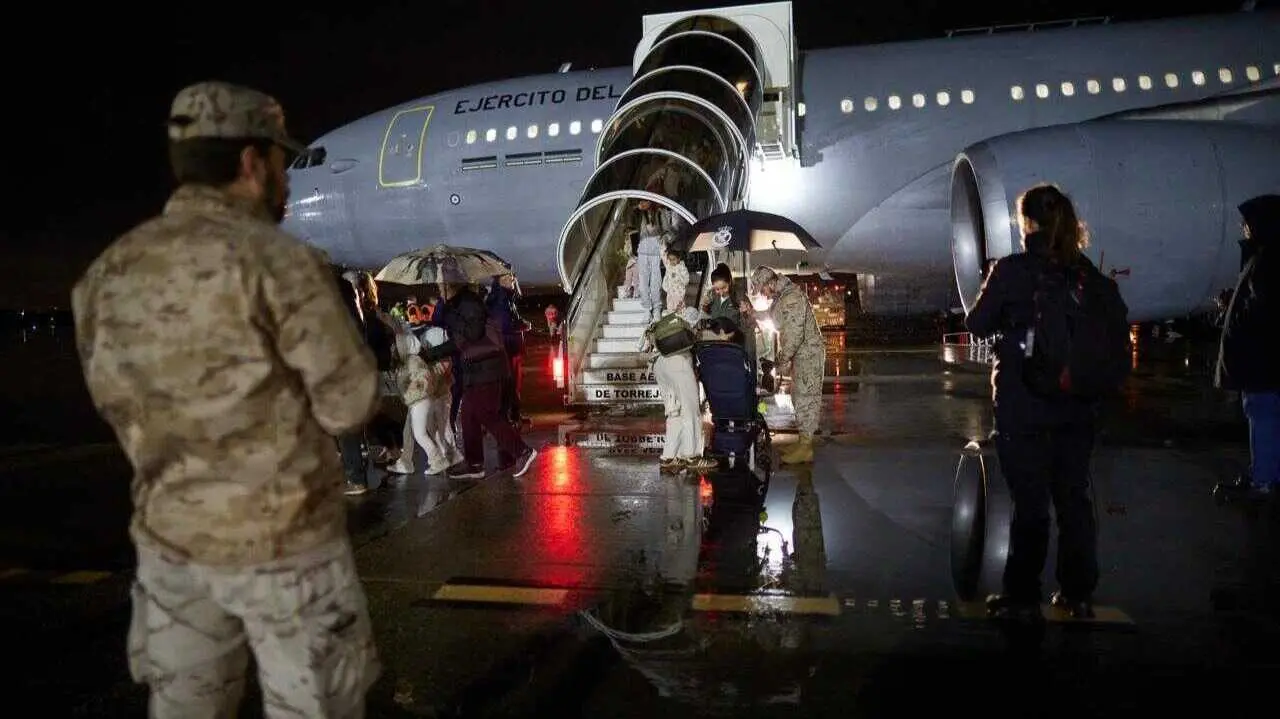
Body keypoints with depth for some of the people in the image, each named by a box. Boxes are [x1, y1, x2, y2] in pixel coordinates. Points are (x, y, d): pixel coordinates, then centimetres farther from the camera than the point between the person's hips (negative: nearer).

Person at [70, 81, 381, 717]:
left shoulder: (107, 273, 1)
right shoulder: (280, 262, -18)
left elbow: (116, 399, 10)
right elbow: (351, 404, -15)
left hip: (168, 533, 6)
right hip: (285, 540, -6)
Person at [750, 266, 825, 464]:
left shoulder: (792, 297, -21)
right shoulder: (781, 297, 12)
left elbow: (795, 334, -25)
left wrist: (783, 360, -18)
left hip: (808, 353, -10)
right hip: (800, 356, 10)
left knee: (805, 398, -7)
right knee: (799, 397, 13)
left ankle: (805, 448, -4)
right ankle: (803, 442, 21)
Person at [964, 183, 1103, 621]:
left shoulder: (1011, 270, -12)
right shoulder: (1085, 271, 2)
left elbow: (977, 324, -4)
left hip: (1023, 407, -4)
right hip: (1076, 405, 4)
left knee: (1030, 502, 3)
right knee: (1073, 497, 13)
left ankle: (1022, 598, 11)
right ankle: (1078, 594, 23)